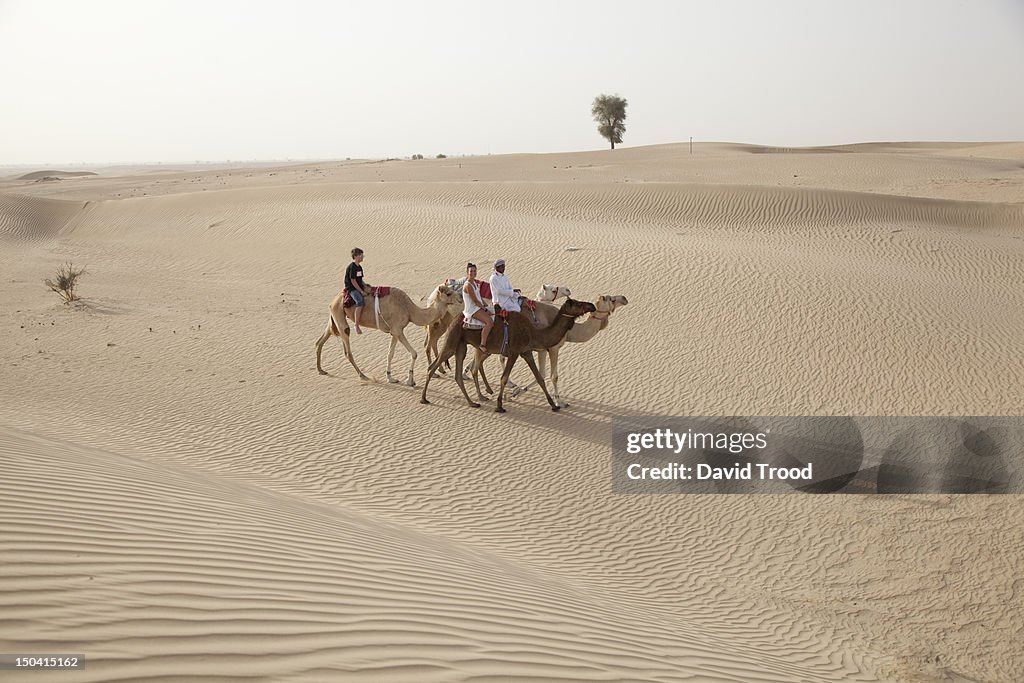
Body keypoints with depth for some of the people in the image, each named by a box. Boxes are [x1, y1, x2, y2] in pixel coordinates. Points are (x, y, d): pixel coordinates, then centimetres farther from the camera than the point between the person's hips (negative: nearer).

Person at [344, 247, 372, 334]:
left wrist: (365, 286, 1)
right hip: (352, 288, -10)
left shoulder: (359, 267, 14)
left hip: (359, 287, 10)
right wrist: (361, 291, -17)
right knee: (360, 301, -33)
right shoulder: (352, 267, -13)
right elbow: (353, 281, -16)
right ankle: (356, 326, -35)